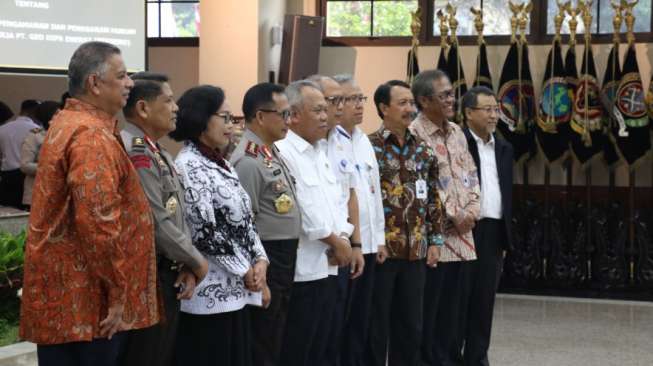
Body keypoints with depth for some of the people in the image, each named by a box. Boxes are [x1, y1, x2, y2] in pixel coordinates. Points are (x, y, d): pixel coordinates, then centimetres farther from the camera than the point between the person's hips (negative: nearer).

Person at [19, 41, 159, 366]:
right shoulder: (91, 136, -17)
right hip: (84, 297, -10)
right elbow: (98, 221, -25)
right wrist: (118, 292, -18)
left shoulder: (67, 123, 16)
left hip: (63, 292, 10)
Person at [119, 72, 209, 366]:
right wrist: (196, 263, -8)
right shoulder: (134, 153, -18)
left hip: (167, 278, 10)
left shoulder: (159, 153, 13)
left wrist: (186, 267, 1)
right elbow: (158, 224, -22)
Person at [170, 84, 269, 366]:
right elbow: (204, 232, -19)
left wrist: (260, 262, -1)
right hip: (210, 294, -9)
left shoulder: (222, 165, 15)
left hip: (236, 290, 9)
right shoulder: (188, 167, -13)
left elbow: (246, 221, 15)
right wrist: (246, 272, -12)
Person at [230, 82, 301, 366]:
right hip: (265, 259, -9)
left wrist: (285, 261, 17)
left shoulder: (272, 152, 11)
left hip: (284, 258, 9)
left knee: (276, 340, 17)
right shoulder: (249, 161, -19)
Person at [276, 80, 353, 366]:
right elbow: (299, 211, -19)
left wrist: (343, 236, -1)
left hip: (326, 267, 9)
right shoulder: (283, 153, -14)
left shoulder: (319, 153, 15)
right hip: (301, 269, -9)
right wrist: (335, 241, -9)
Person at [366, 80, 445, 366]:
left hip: (415, 251, 5)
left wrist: (435, 240, 8)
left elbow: (433, 199, 14)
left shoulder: (423, 150, 11)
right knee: (376, 325, 3)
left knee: (411, 325, 11)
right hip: (381, 249, -5)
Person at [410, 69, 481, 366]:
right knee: (429, 306, -1)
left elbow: (471, 175, 17)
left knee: (454, 306, 11)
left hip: (461, 234, 7)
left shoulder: (456, 132, 15)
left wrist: (472, 210, 0)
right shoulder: (414, 134, -11)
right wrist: (453, 215, -12)